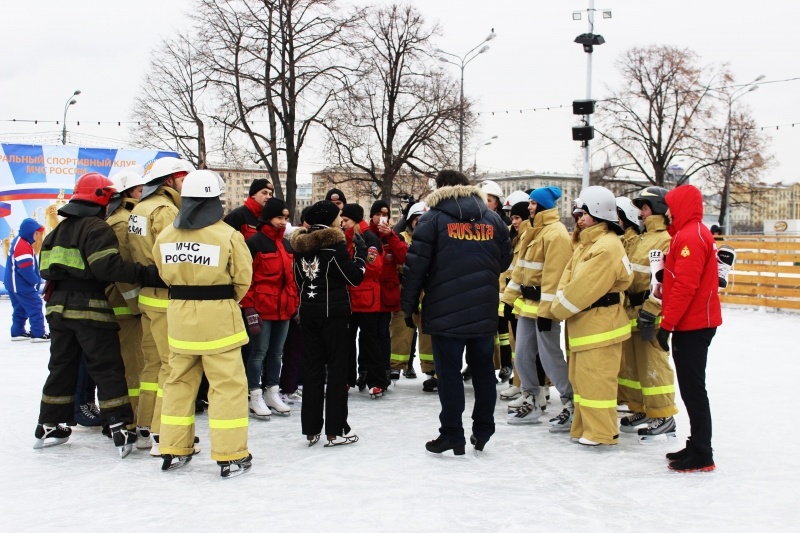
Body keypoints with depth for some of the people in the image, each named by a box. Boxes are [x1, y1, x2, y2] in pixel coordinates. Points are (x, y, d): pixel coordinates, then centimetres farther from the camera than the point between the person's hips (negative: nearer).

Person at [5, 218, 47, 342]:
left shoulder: (20, 242, 12)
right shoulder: (23, 246, -23)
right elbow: (26, 269, -27)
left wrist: (36, 279, 13)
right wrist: (36, 281, -13)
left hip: (15, 283, 11)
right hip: (21, 285, -11)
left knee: (21, 308, 18)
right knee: (35, 307, -8)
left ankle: (18, 332, 25)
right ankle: (38, 334, -6)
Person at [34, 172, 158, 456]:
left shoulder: (60, 229, 15)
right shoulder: (97, 228, -12)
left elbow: (46, 268, 18)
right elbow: (107, 265, -26)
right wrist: (146, 273, -27)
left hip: (59, 308, 8)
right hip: (91, 310, -8)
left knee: (62, 367, 17)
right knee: (108, 370, -2)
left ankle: (48, 427, 25)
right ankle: (121, 431, -3)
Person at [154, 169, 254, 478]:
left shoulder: (166, 235, 1)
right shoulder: (227, 235, -13)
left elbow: (164, 274, 7)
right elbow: (243, 278, -7)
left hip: (179, 314, 5)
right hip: (217, 316, -5)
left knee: (179, 381, 15)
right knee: (227, 385, 2)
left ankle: (173, 451, 22)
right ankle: (230, 457, 4)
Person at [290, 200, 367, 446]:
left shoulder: (300, 244, 6)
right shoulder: (335, 244, -12)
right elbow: (355, 277, -9)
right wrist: (361, 251, 1)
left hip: (308, 312, 6)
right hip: (334, 312, -5)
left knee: (312, 368, 9)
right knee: (337, 368, 2)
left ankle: (311, 429, 12)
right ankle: (336, 430, 3)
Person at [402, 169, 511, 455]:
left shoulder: (432, 219, -3)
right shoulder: (493, 219, 9)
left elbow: (415, 266, -7)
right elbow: (504, 261, 14)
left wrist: (409, 306, 1)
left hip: (446, 313, -4)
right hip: (484, 312, 4)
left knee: (449, 372, 2)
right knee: (483, 370, 14)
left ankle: (452, 434, 5)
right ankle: (483, 430, 21)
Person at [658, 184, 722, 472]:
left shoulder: (690, 237, -16)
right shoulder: (691, 234, 17)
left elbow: (684, 286, -22)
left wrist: (667, 324, -19)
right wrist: (670, 321, 18)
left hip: (693, 325, -10)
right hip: (692, 322, 10)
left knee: (692, 387, -6)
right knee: (691, 387, 14)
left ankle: (701, 455, -1)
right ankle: (697, 446, 21)